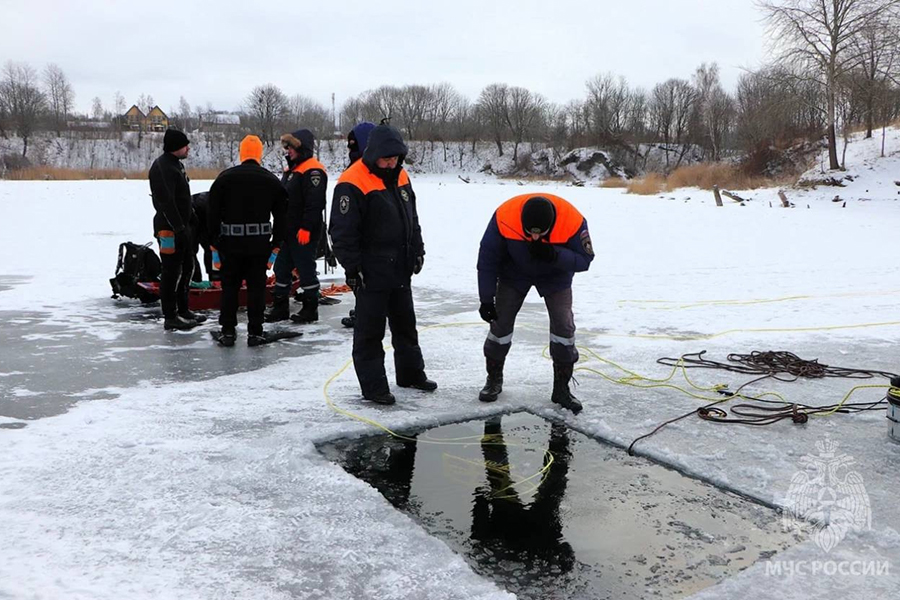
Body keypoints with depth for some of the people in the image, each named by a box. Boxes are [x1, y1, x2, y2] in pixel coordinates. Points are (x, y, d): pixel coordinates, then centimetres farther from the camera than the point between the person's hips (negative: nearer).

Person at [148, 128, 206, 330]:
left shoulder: (176, 164, 15)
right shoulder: (162, 167, -18)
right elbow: (166, 202, -24)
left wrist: (191, 217, 24)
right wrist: (179, 228, -24)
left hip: (182, 225, 10)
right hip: (169, 228, -10)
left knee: (187, 268, 16)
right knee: (172, 272, -5)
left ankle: (183, 310, 27)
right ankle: (170, 317, 2)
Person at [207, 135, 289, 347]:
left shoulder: (224, 178, 0)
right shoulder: (271, 181, 3)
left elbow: (213, 212, 0)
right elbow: (281, 214, 5)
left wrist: (215, 239, 7)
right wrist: (277, 241, 11)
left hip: (230, 242, 0)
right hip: (259, 242, 0)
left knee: (229, 285, 9)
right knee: (256, 286, 6)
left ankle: (227, 331, 12)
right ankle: (255, 332, 8)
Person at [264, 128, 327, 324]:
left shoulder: (313, 170, -14)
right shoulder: (292, 169, 18)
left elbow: (314, 203, -22)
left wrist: (306, 227, -25)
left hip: (304, 233, -10)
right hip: (288, 231, 10)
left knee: (306, 269, -1)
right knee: (282, 268, 13)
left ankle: (310, 309, 10)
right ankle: (280, 307, 22)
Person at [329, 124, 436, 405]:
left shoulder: (400, 177, 8)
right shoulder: (353, 184, -17)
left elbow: (412, 218, 19)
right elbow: (342, 231, -18)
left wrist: (417, 250, 15)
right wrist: (352, 268, -18)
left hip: (401, 270, 8)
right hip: (371, 274, -8)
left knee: (406, 325, 19)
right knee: (370, 330, 2)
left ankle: (411, 374, 34)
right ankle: (373, 386, 12)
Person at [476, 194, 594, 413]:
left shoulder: (573, 221, -35)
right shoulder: (504, 217, -34)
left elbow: (584, 259, -23)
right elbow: (487, 259, -21)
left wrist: (554, 255, -42)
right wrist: (486, 300, -19)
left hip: (555, 275, 0)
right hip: (514, 272, 0)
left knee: (564, 326, -9)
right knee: (500, 321, -2)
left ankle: (561, 388, 7)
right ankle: (494, 378, 19)